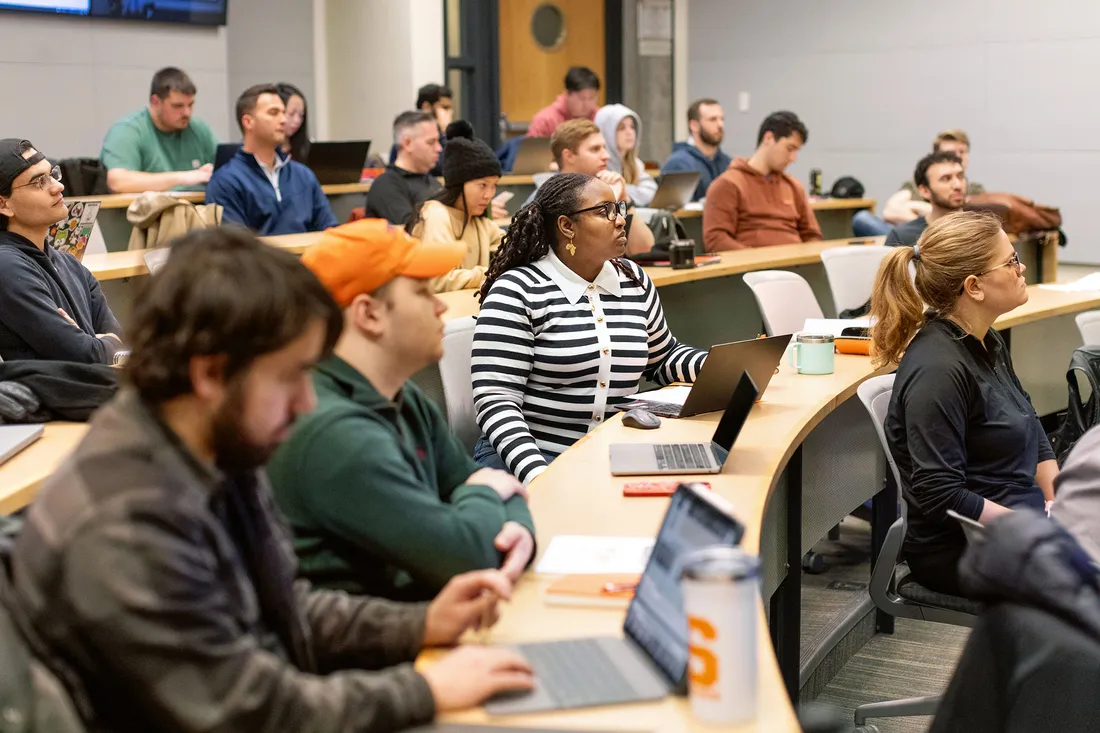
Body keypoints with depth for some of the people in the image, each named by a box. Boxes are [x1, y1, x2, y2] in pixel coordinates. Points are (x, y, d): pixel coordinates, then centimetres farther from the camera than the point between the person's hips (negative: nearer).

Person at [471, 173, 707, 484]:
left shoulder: (634, 281, 10)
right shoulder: (517, 291, -8)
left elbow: (663, 358, 26)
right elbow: (496, 400, -15)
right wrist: (535, 473, -29)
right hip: (533, 457, -6)